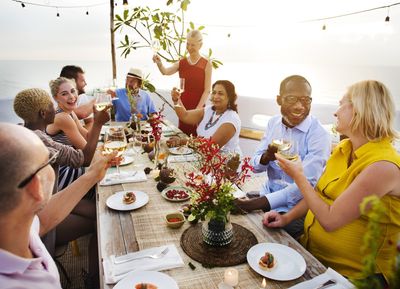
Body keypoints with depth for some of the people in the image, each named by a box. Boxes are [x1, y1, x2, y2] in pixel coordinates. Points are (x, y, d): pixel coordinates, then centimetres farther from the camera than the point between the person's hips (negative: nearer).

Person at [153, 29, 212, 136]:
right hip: (183, 107, 3)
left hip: (198, 108, -3)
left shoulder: (206, 64, -4)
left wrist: (198, 108, -13)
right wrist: (159, 63, -32)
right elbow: (166, 72, -12)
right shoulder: (181, 63, 5)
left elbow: (207, 90, -7)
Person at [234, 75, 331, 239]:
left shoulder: (319, 134, -15)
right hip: (267, 193, 5)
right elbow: (255, 167, 3)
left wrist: (261, 203, -29)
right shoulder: (273, 123, 1)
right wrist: (266, 157, -21)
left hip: (295, 208, -5)